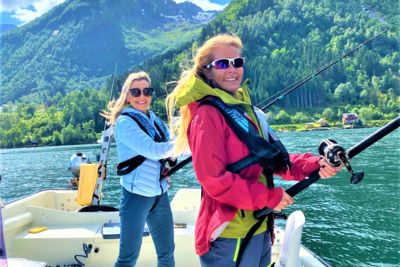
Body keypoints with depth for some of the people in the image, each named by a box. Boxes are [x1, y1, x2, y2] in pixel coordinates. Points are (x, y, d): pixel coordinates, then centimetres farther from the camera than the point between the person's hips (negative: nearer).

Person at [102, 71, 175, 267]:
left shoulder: (154, 119, 9)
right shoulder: (124, 121, -11)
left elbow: (166, 151, 18)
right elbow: (154, 150, -22)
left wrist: (169, 167, -4)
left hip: (159, 194, 7)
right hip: (137, 196, -7)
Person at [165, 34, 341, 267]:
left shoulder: (245, 109, 10)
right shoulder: (207, 115, -16)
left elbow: (272, 158, 10)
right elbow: (213, 178, -22)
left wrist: (313, 165, -5)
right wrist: (270, 197, -17)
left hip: (258, 226, 9)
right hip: (230, 234, -8)